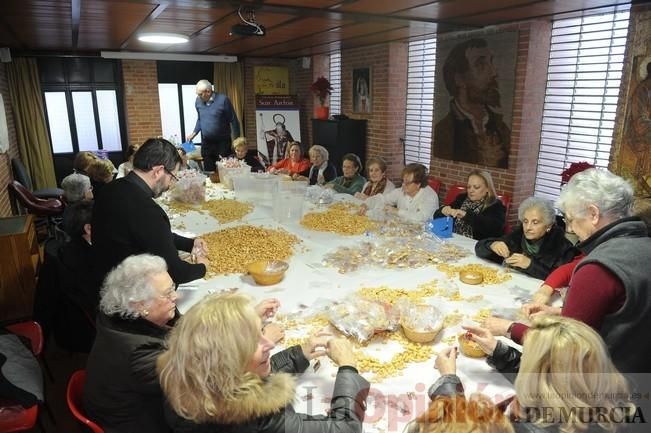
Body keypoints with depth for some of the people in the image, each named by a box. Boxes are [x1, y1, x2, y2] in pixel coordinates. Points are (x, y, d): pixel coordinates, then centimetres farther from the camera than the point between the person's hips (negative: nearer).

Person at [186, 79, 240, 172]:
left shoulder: (222, 100, -13)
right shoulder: (198, 101, 1)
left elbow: (234, 121, -9)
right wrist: (194, 133, 6)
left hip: (223, 141, -4)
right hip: (206, 142, 4)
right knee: (208, 171, 10)